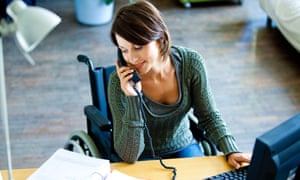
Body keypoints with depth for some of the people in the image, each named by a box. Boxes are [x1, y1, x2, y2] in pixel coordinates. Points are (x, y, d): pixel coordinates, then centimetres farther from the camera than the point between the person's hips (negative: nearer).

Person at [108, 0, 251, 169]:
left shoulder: (191, 63, -18)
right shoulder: (120, 82, -24)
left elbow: (209, 115, -3)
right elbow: (128, 156, -24)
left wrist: (231, 150, -17)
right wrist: (132, 98, -33)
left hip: (184, 147, 2)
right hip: (143, 157, -2)